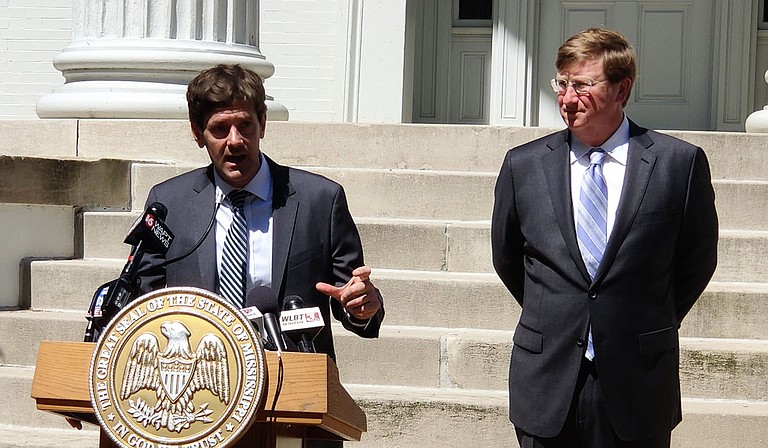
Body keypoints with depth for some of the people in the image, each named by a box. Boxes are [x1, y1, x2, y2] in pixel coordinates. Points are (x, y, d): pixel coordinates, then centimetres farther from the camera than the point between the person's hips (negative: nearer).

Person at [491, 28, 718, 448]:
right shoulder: (523, 165, 3)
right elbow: (506, 257, 15)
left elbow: (697, 260, 7)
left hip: (638, 383, -2)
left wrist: (653, 325, 10)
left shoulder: (680, 162, -3)